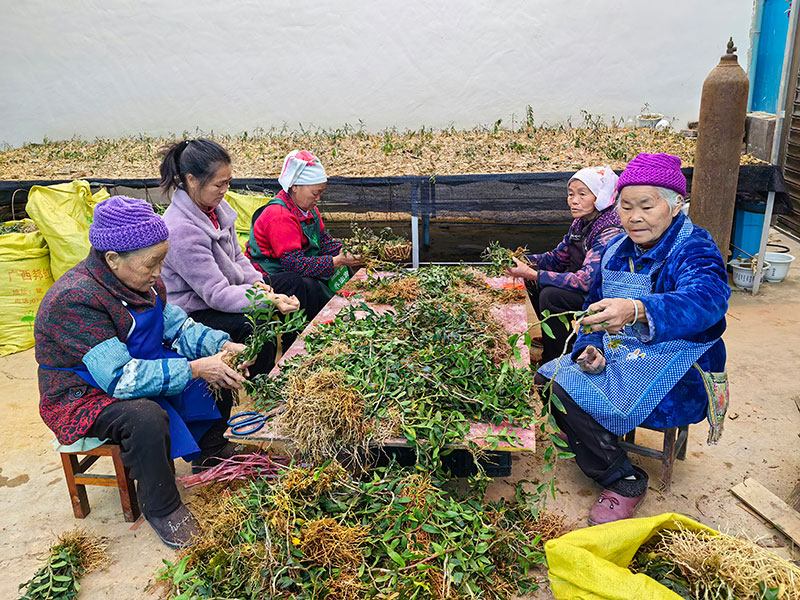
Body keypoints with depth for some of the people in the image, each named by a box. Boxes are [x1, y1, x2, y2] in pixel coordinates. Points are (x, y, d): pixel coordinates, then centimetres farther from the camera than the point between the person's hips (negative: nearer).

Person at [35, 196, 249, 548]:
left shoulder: (140, 279, -6)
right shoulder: (74, 300, -31)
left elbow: (177, 326, 1)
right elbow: (121, 378, -35)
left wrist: (220, 345, -17)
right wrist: (195, 369, -35)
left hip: (138, 368, 8)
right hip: (83, 396, -8)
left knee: (219, 375, 0)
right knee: (146, 417, -36)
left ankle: (209, 452, 22)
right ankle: (162, 509, -11)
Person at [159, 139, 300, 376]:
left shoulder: (216, 207, -2)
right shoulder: (181, 231, -28)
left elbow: (236, 257, 10)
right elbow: (216, 294, -28)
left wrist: (255, 281, -9)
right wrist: (268, 300, -36)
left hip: (218, 296, 9)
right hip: (191, 314, -8)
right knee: (251, 329, -29)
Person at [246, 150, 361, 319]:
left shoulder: (309, 207, 6)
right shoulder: (279, 215, -24)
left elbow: (323, 239, 10)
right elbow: (294, 262, -30)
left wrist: (344, 253, -11)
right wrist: (336, 261, -30)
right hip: (269, 277, -10)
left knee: (343, 274, -2)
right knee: (310, 288, -34)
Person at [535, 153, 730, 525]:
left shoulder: (694, 249, -16)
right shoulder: (617, 250, 7)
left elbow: (707, 298, -38)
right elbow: (594, 305, 14)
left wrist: (636, 310, -58)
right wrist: (590, 347, -8)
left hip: (678, 378, -8)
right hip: (621, 356, 8)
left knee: (570, 390, -26)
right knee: (547, 378, -5)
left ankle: (625, 482, -3)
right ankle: (601, 466, 11)